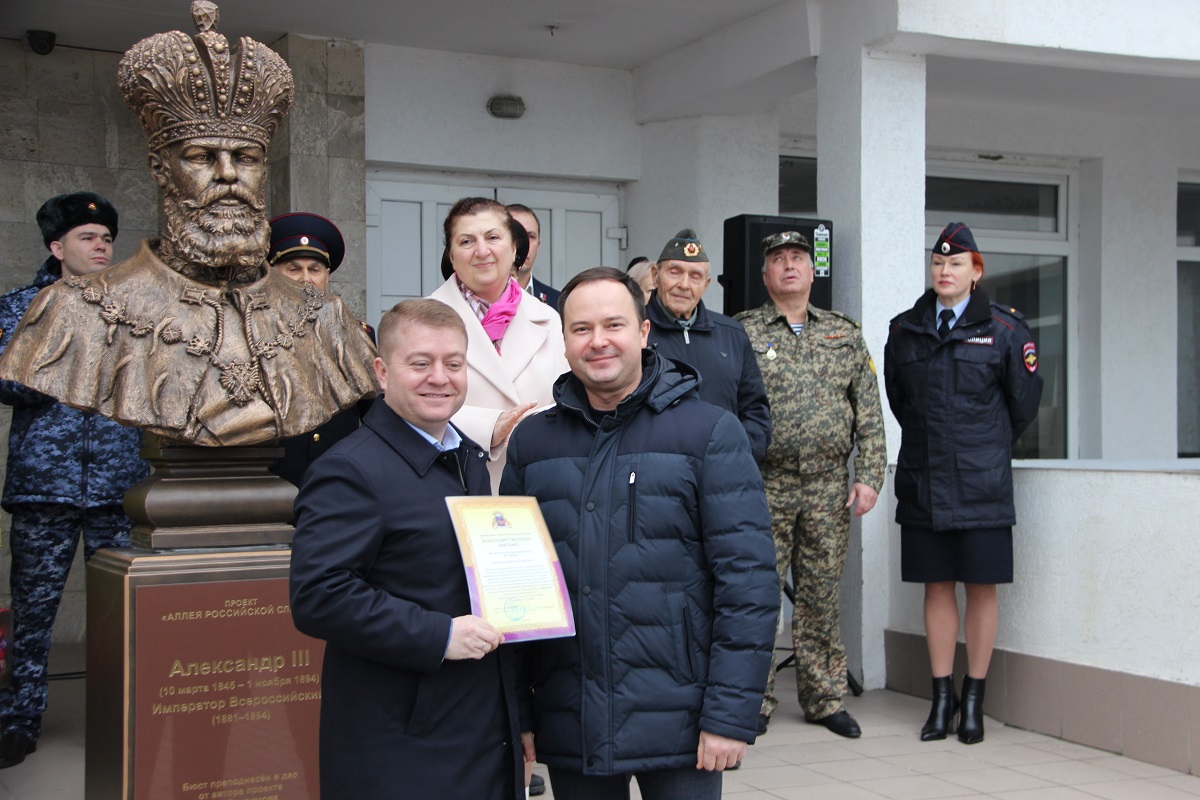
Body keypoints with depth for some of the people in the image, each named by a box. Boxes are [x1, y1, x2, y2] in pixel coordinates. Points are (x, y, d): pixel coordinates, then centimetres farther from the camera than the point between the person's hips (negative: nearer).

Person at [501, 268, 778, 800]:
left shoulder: (710, 433, -4)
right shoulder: (531, 441, 6)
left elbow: (747, 581, -8)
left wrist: (731, 715, -13)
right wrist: (516, 713, 4)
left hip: (678, 729, -3)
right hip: (569, 732, 3)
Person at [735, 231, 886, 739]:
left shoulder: (845, 334, 11)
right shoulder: (741, 335, 3)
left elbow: (869, 414, 9)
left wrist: (868, 476, 0)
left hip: (830, 489, 2)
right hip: (765, 487, -2)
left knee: (822, 597, 9)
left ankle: (825, 699, 20)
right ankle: (753, 703, 11)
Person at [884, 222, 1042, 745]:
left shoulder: (1003, 328, 0)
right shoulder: (905, 330, 8)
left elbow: (1024, 399, 8)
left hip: (981, 481, -2)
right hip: (922, 479, 2)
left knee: (981, 587, 2)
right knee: (936, 586, 6)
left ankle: (974, 699, 11)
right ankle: (942, 696, 14)